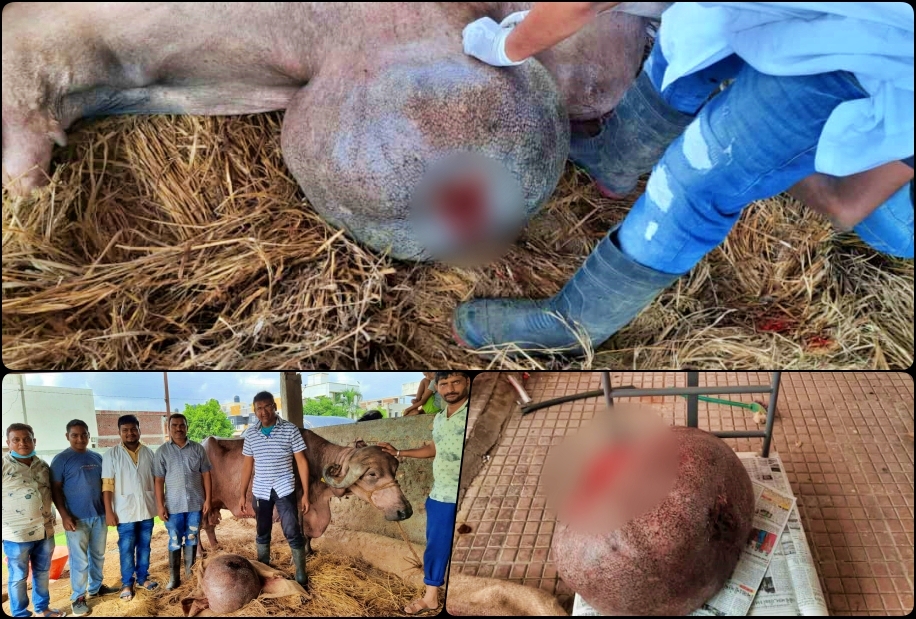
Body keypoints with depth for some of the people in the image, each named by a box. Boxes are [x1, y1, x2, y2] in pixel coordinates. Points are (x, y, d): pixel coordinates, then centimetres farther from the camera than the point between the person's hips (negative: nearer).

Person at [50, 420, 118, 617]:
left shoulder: (97, 458, 9)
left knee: (98, 555, 14)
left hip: (99, 515, 5)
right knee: (79, 560, 0)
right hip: (77, 518, -5)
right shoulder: (61, 459, -6)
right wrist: (64, 515, -15)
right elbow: (55, 489, -8)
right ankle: (77, 597, 11)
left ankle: (95, 587, 29)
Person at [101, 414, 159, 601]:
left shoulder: (148, 452, 3)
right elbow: (107, 485, -7)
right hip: (125, 511, -3)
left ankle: (143, 578, 27)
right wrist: (108, 511, -11)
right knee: (126, 549, 5)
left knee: (144, 546, 13)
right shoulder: (111, 454, -6)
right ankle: (127, 584, 17)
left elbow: (156, 480, 8)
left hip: (147, 509, 3)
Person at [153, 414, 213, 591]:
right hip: (173, 505, -1)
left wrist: (207, 499, 0)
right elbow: (159, 480, -1)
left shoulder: (197, 448, 2)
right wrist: (160, 505, -5)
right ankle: (174, 578, 14)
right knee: (175, 542, 6)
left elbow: (205, 474, 5)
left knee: (192, 540, 10)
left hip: (195, 503, 1)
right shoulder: (162, 451, 0)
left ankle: (190, 574, 20)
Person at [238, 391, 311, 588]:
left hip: (284, 490, -3)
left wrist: (306, 493, -8)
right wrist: (243, 494, 8)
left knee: (293, 534, -3)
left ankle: (301, 579, 5)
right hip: (260, 492, 3)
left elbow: (301, 462, -5)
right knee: (262, 534, 15)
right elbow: (247, 465, 10)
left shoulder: (290, 430, -8)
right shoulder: (250, 433, 2)